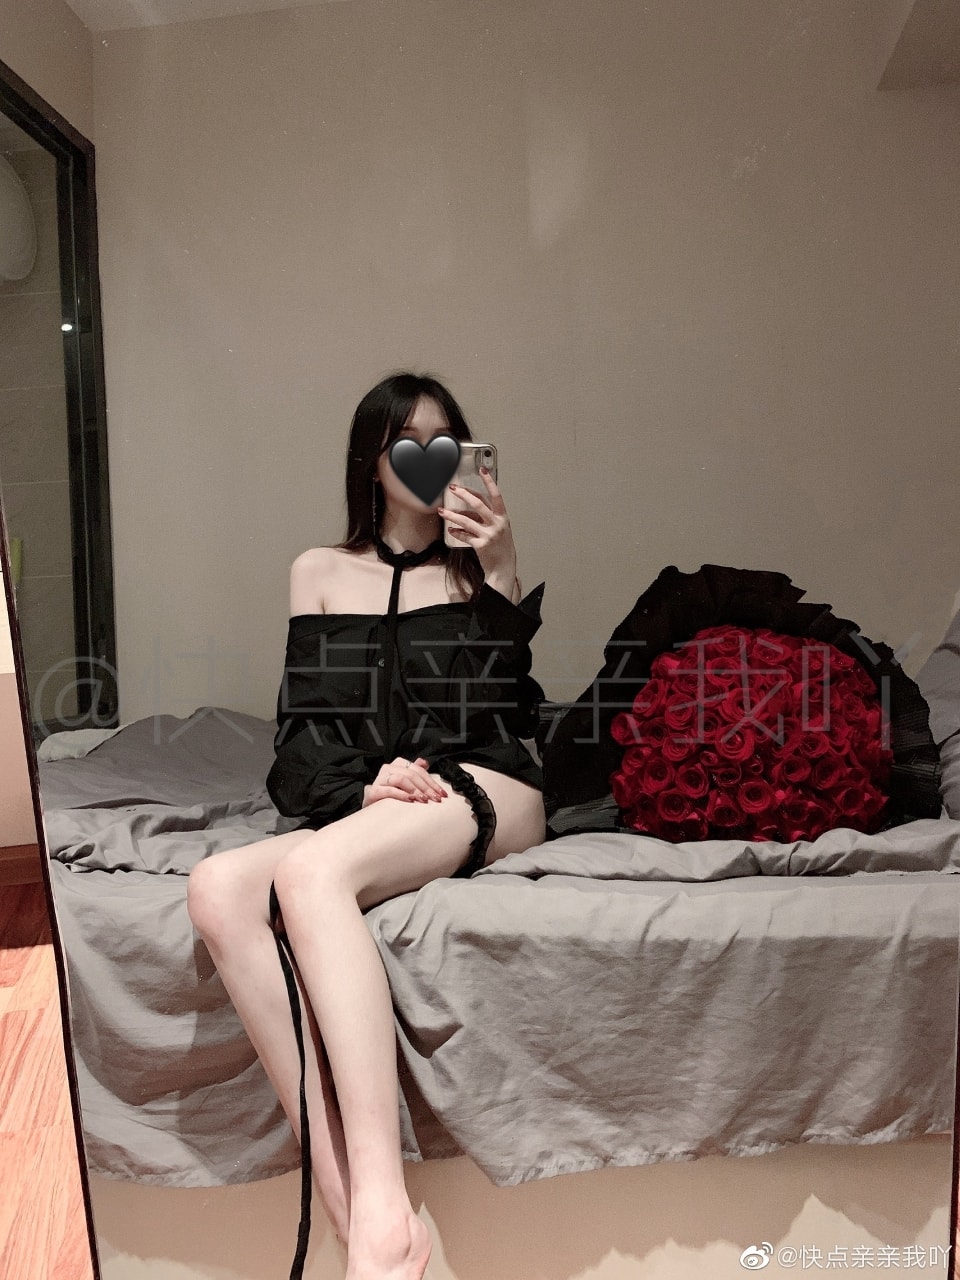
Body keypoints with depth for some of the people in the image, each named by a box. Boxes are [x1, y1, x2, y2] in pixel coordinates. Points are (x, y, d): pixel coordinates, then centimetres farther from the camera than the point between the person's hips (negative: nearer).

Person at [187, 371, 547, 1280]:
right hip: (353, 813, 3)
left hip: (482, 792, -2)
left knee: (310, 870, -34)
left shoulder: (478, 566, 16)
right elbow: (301, 728, 12)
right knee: (217, 889, -29)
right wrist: (362, 779, -8)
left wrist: (502, 577, -6)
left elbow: (505, 713, 3)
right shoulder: (320, 573, 21)